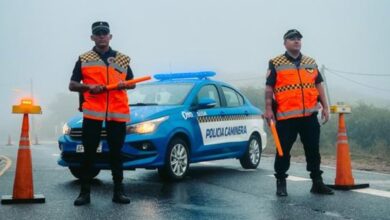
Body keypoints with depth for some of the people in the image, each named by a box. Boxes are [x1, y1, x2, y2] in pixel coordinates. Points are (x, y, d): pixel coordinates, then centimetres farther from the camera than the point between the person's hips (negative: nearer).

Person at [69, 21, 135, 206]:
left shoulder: (122, 59, 15)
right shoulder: (84, 59, 10)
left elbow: (132, 83, 19)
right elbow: (72, 85, 7)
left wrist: (124, 84, -5)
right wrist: (89, 87, -12)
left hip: (118, 112, 2)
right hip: (92, 111, -1)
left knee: (116, 152, 6)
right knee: (89, 152, 0)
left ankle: (118, 191, 12)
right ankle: (85, 192, 7)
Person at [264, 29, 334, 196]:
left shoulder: (311, 63, 15)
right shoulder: (276, 63, 2)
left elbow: (318, 85, 17)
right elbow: (269, 88, -2)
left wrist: (325, 107, 11)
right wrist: (268, 109, -11)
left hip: (309, 115, 4)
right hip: (286, 116, -4)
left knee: (313, 150, 7)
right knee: (283, 151, 2)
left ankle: (317, 182, 16)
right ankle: (281, 183, 13)